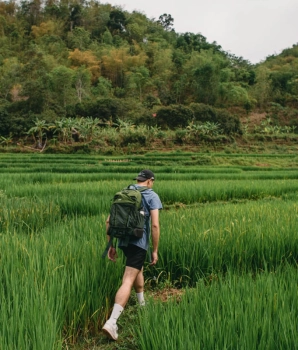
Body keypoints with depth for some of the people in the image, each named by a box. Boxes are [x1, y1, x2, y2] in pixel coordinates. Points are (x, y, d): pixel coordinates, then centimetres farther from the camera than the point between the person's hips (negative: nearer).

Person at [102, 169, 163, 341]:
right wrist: (155, 250, -6)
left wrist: (112, 246, 14)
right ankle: (111, 322, -15)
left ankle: (143, 305, 44)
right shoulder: (152, 196, -3)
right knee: (127, 281, -8)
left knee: (139, 269, 29)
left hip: (123, 241, 6)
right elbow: (155, 225, -13)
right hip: (139, 243, -6)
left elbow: (109, 221, 9)